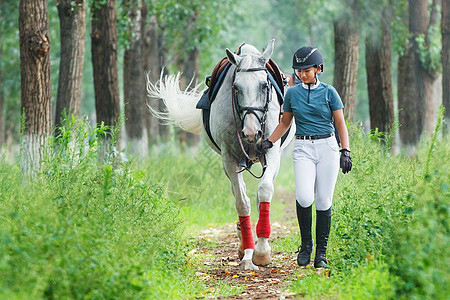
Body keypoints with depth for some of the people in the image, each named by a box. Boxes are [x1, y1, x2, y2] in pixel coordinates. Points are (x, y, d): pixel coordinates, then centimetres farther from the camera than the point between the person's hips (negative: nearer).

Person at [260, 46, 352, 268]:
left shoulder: (328, 92, 2)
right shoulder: (292, 93, 8)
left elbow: (340, 124, 3)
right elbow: (285, 123, 18)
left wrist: (345, 151, -7)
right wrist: (269, 142, 5)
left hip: (327, 148, -1)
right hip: (303, 149, 1)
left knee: (323, 201, -2)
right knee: (304, 197, -19)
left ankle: (321, 252, 7)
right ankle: (306, 244, -1)